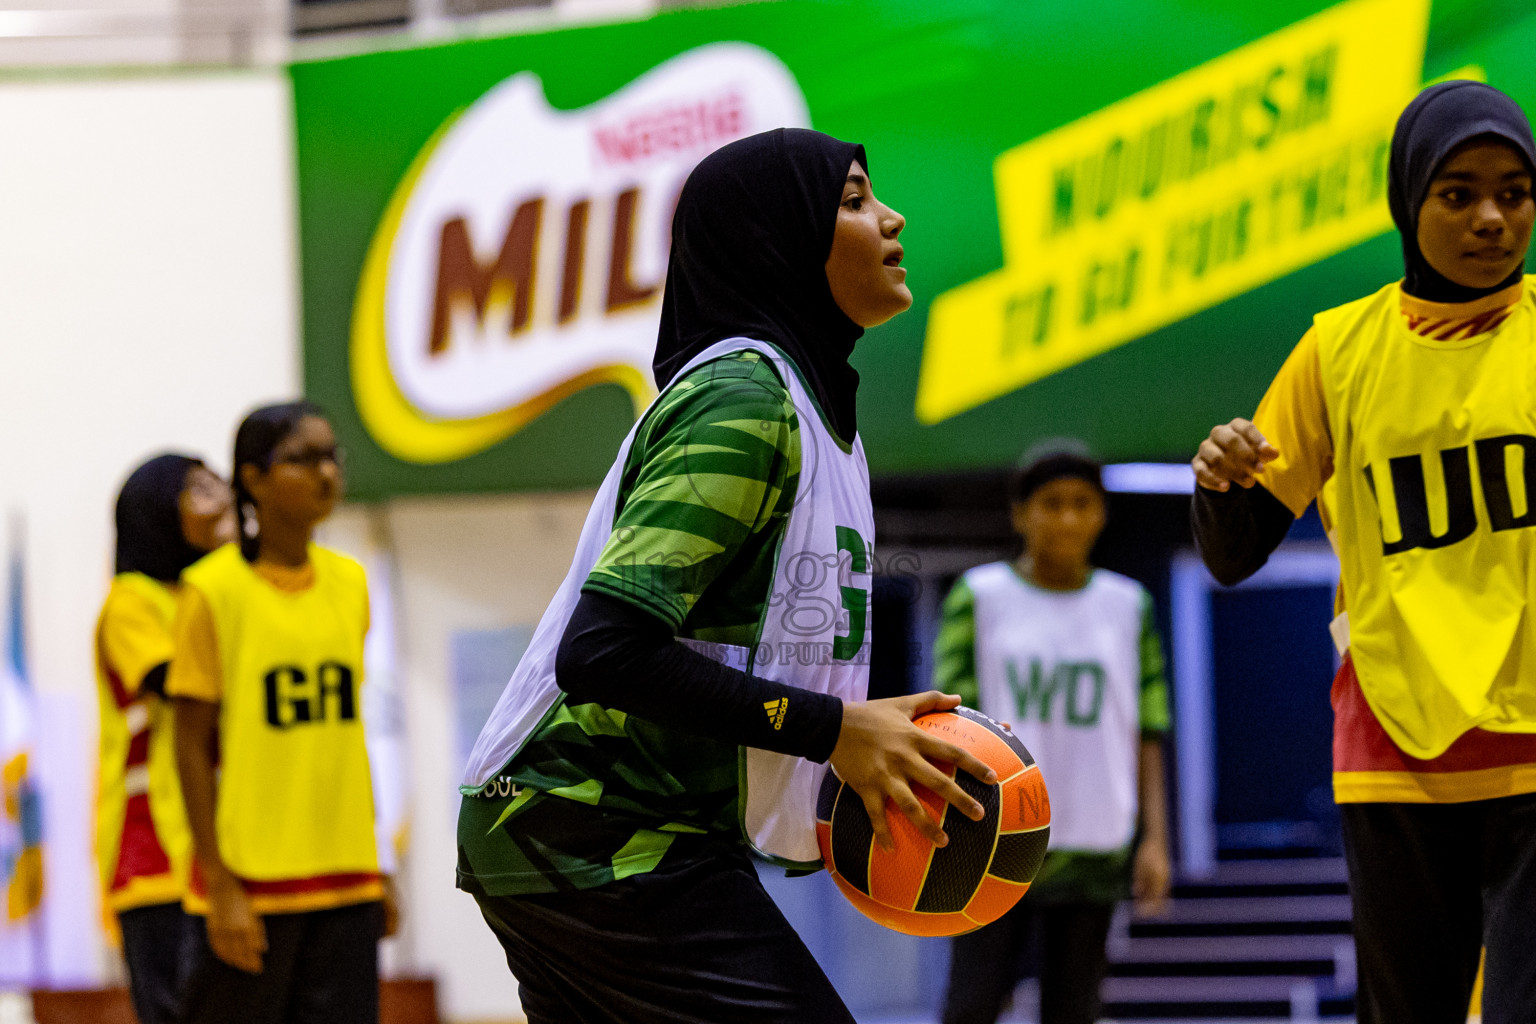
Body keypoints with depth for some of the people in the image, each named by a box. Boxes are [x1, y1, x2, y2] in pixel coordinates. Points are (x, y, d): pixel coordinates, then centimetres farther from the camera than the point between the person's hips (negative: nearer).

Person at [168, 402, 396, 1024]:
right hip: (251, 881, -5)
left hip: (345, 881, 5)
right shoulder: (215, 589, -7)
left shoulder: (349, 583, 10)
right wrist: (221, 886, -12)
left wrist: (374, 868, 14)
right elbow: (193, 746, -7)